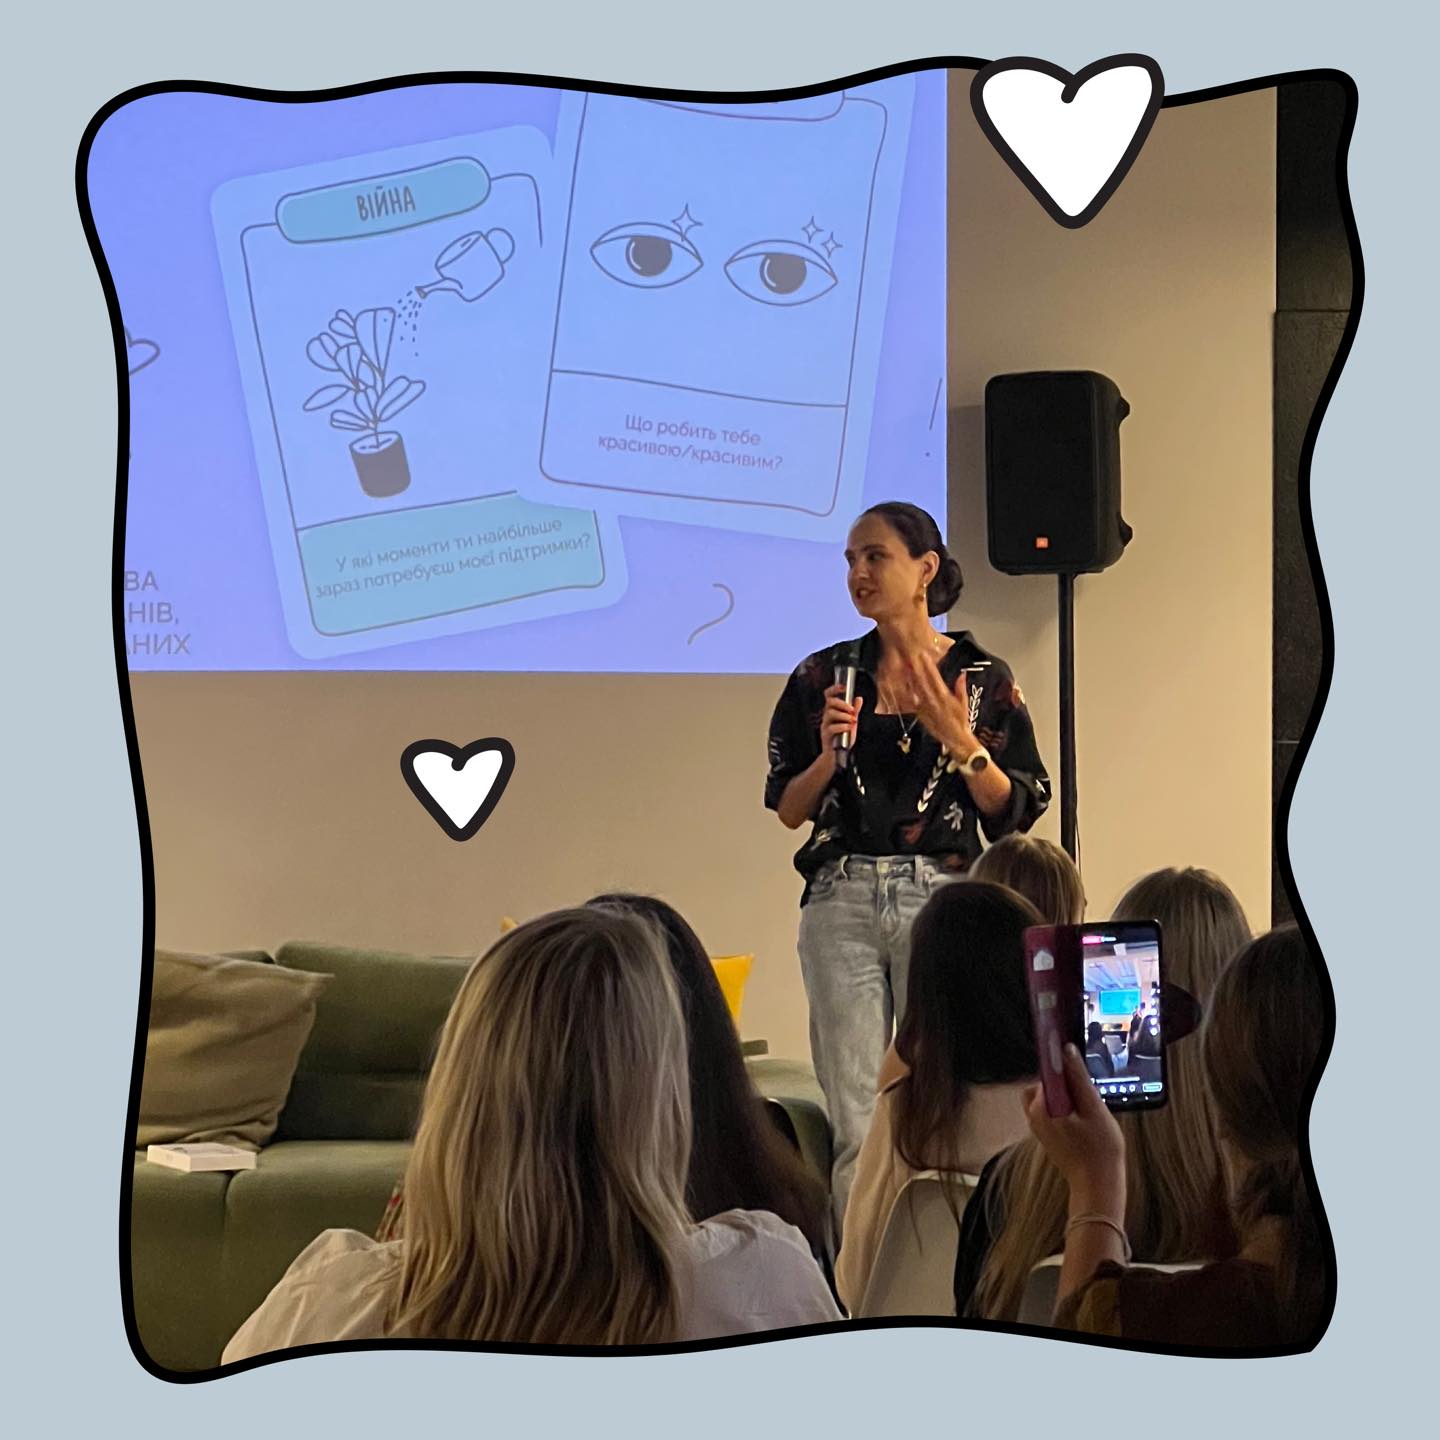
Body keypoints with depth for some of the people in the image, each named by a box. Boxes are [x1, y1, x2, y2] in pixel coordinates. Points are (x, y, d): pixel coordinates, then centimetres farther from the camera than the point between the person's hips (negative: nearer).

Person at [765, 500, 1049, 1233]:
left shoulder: (984, 678, 4)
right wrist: (830, 752, -8)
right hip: (842, 902, 1)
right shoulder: (822, 676, 8)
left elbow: (1017, 811, 2)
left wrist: (958, 739, -11)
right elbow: (788, 809, 10)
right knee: (854, 1122, 0)